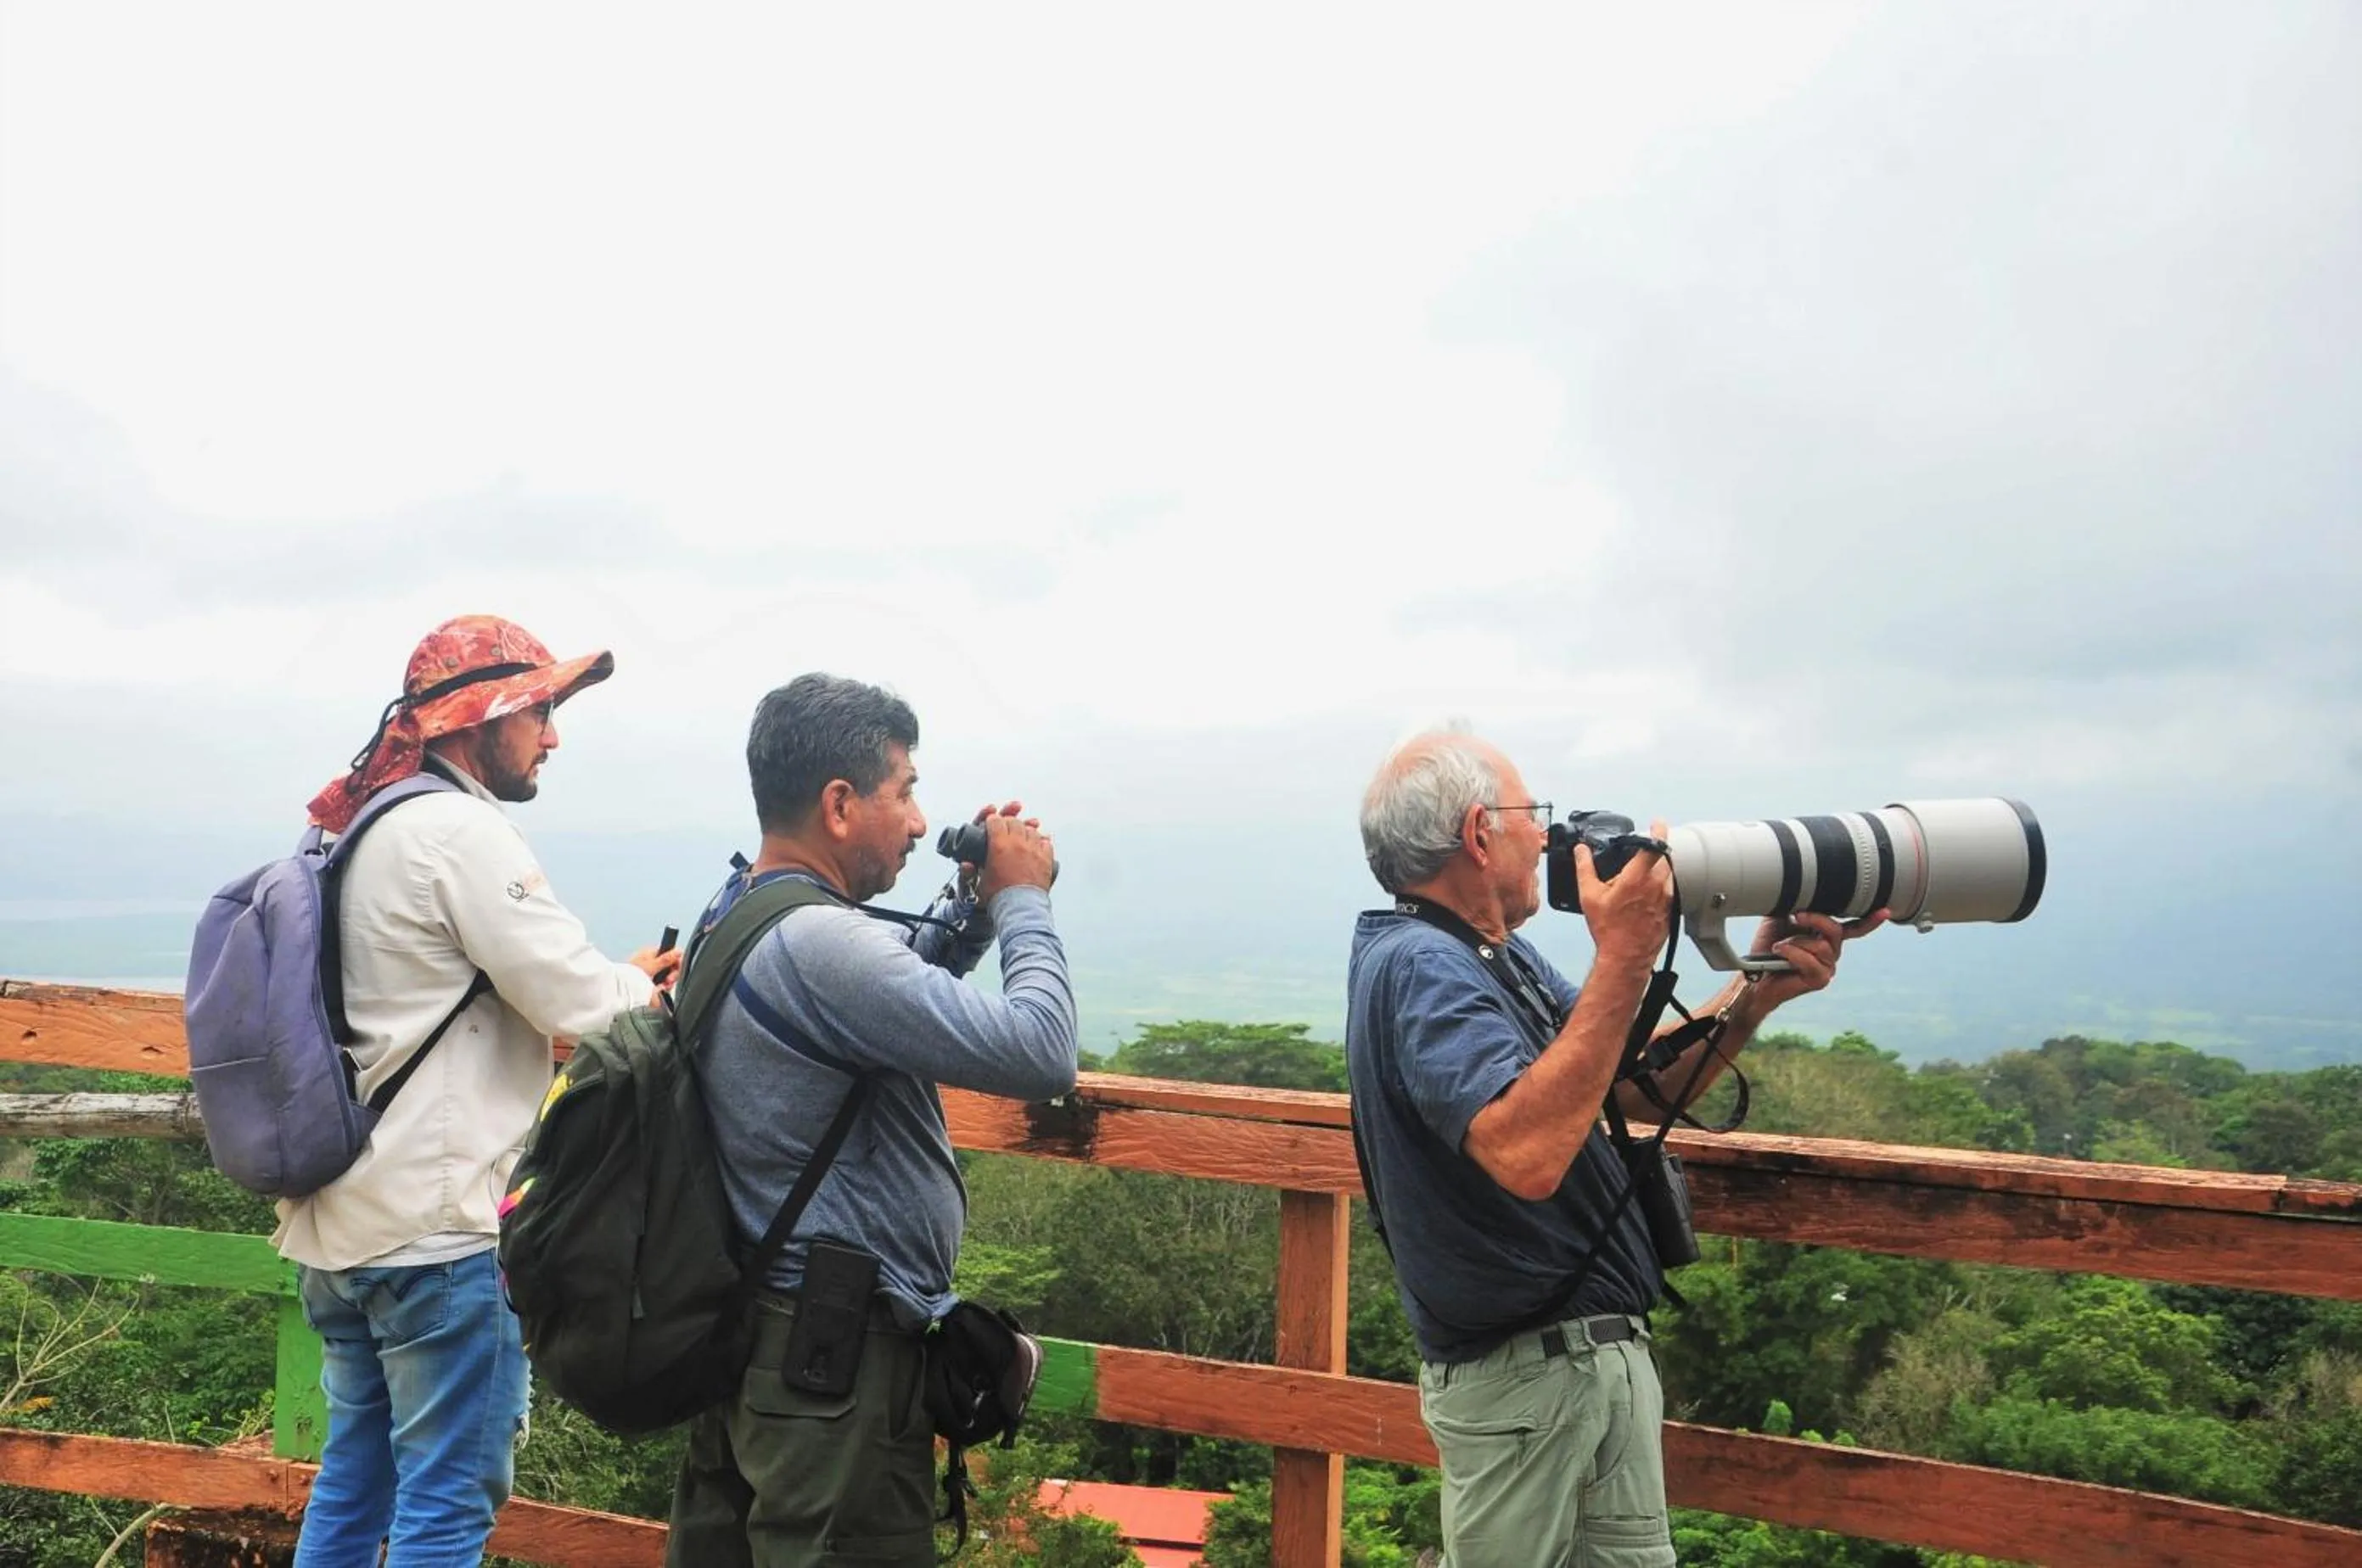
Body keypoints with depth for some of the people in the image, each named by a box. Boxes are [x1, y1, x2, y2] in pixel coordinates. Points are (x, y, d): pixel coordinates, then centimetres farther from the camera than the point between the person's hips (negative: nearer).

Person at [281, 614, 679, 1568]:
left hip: (340, 1218, 10)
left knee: (354, 1482, 19)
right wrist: (649, 986, 3)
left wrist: (617, 979, 13)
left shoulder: (359, 831, 15)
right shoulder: (460, 829, -15)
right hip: (436, 1228, -10)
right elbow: (577, 1006, -18)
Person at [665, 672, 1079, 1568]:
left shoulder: (733, 915, 6)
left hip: (742, 1326, 10)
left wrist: (970, 911, 5)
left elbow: (890, 996, 21)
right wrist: (1022, 901, -12)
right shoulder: (817, 941, -26)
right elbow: (1042, 1056, -27)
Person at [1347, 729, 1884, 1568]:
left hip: (1606, 1352, 9)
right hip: (1522, 1372, -9)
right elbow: (1527, 1153, -35)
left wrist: (1759, 989, -1)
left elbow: (1637, 1087, 12)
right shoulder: (1420, 967, -21)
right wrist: (1625, 957, -31)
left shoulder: (1501, 957, 9)